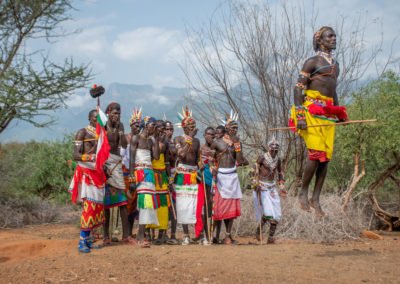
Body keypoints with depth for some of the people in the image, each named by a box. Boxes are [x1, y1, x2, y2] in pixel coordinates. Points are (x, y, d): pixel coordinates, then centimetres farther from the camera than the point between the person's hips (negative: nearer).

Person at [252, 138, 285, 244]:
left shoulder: (278, 160, 7)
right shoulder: (262, 158, -10)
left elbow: (280, 173, 18)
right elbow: (254, 170, -10)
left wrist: (281, 186, 11)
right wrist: (256, 184, -17)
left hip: (272, 187, 6)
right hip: (262, 187, -6)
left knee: (276, 214, 0)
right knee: (267, 212, -15)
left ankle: (271, 236, 7)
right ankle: (258, 230, 9)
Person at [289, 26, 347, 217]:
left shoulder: (335, 64, 20)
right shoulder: (312, 62, -2)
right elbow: (298, 88, -8)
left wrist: (339, 112, 21)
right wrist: (299, 114, -18)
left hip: (329, 113, 7)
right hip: (313, 110, -7)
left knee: (326, 156, 1)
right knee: (316, 154, -14)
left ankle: (316, 199, 5)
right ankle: (303, 193, 1)